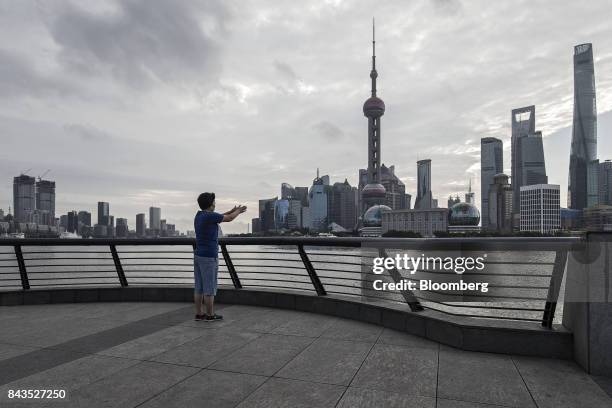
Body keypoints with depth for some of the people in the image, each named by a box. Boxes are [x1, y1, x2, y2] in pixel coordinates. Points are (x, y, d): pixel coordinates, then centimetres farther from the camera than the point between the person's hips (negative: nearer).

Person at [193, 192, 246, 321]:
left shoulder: (199, 215, 9)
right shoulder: (209, 216, -18)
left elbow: (218, 217, 26)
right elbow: (229, 218, -4)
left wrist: (232, 210, 29)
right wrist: (238, 211, 16)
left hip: (198, 256, 9)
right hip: (208, 257, -9)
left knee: (199, 287, 12)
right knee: (209, 288, 1)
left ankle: (199, 314, 18)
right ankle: (210, 315, 10)